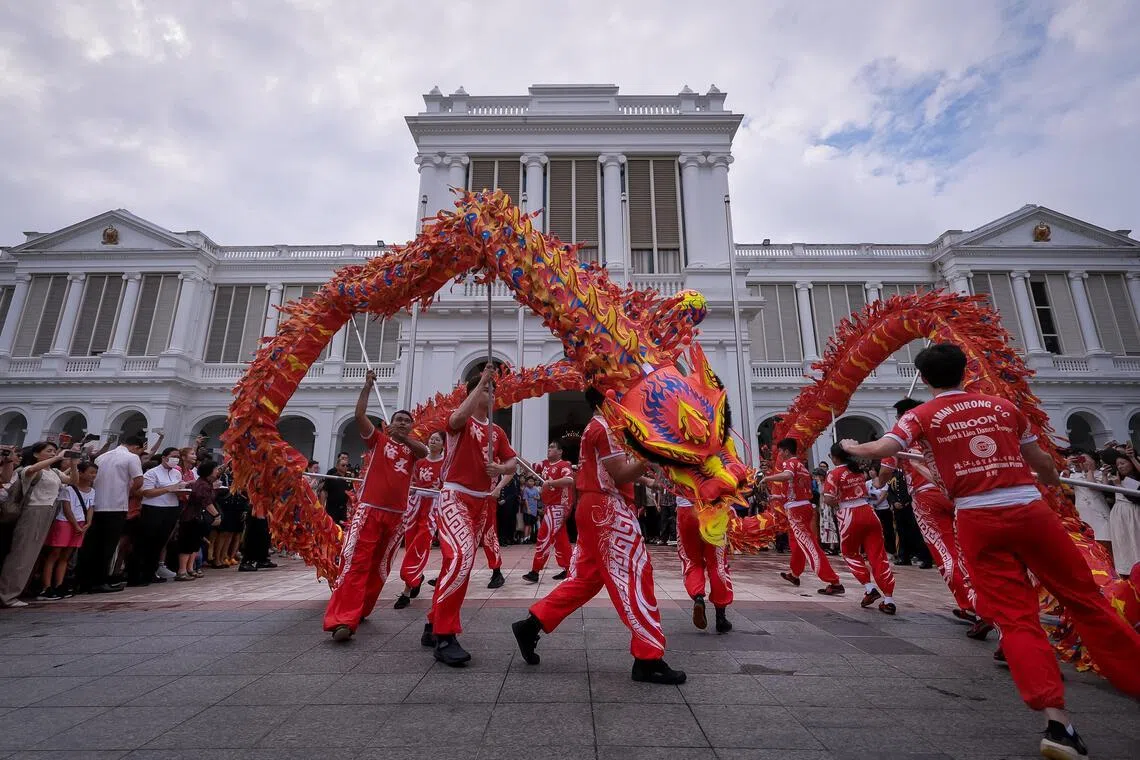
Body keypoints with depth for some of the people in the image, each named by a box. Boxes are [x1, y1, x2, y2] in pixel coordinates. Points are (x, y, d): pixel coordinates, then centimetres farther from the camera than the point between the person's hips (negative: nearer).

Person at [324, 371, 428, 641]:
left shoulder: (412, 447, 12)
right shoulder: (379, 439, 8)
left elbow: (425, 452, -12)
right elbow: (359, 415, -5)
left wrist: (405, 437, -30)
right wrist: (368, 386, -8)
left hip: (397, 514, 3)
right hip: (369, 509, -3)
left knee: (380, 565, 11)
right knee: (355, 561, -12)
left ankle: (360, 609, 25)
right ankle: (342, 620, -15)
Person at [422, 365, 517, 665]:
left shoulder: (497, 431, 13)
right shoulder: (462, 421, -4)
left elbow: (513, 462, 12)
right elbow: (457, 417, -29)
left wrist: (500, 468, -11)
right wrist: (482, 382, -25)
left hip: (482, 502, 7)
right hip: (455, 497, -7)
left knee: (459, 562, 12)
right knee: (460, 557, -26)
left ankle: (434, 625, 28)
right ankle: (444, 635, -17)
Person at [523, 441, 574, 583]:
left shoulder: (563, 465, -14)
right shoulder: (545, 464, 11)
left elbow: (569, 480, -30)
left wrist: (550, 482, -34)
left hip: (558, 506, -8)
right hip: (549, 506, 8)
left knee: (544, 537, -8)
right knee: (560, 539, 12)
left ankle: (535, 571, -4)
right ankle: (567, 570, 19)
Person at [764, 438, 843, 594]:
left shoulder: (790, 462, -8)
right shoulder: (801, 466, 19)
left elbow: (787, 475, -32)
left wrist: (766, 478, -20)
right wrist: (778, 497, 31)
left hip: (796, 510, -10)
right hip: (804, 506, 10)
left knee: (809, 546, -9)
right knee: (798, 542, 23)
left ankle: (834, 583, -10)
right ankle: (794, 574, 39)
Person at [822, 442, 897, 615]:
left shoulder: (834, 472, -8)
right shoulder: (858, 470, 12)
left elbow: (828, 499, -15)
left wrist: (836, 504, 4)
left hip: (850, 516, -5)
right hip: (868, 512, 5)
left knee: (850, 554, 17)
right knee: (878, 555, 4)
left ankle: (870, 589, 6)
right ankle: (889, 600, 2)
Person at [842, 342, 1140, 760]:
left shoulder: (922, 415, 1)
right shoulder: (1003, 405, 11)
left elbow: (879, 450, -12)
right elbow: (1042, 463, 19)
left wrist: (850, 447, 9)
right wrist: (1052, 484, 41)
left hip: (978, 519, -2)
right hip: (1030, 508, 3)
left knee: (1016, 617, 4)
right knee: (1086, 600, 16)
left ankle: (1057, 720, -1)